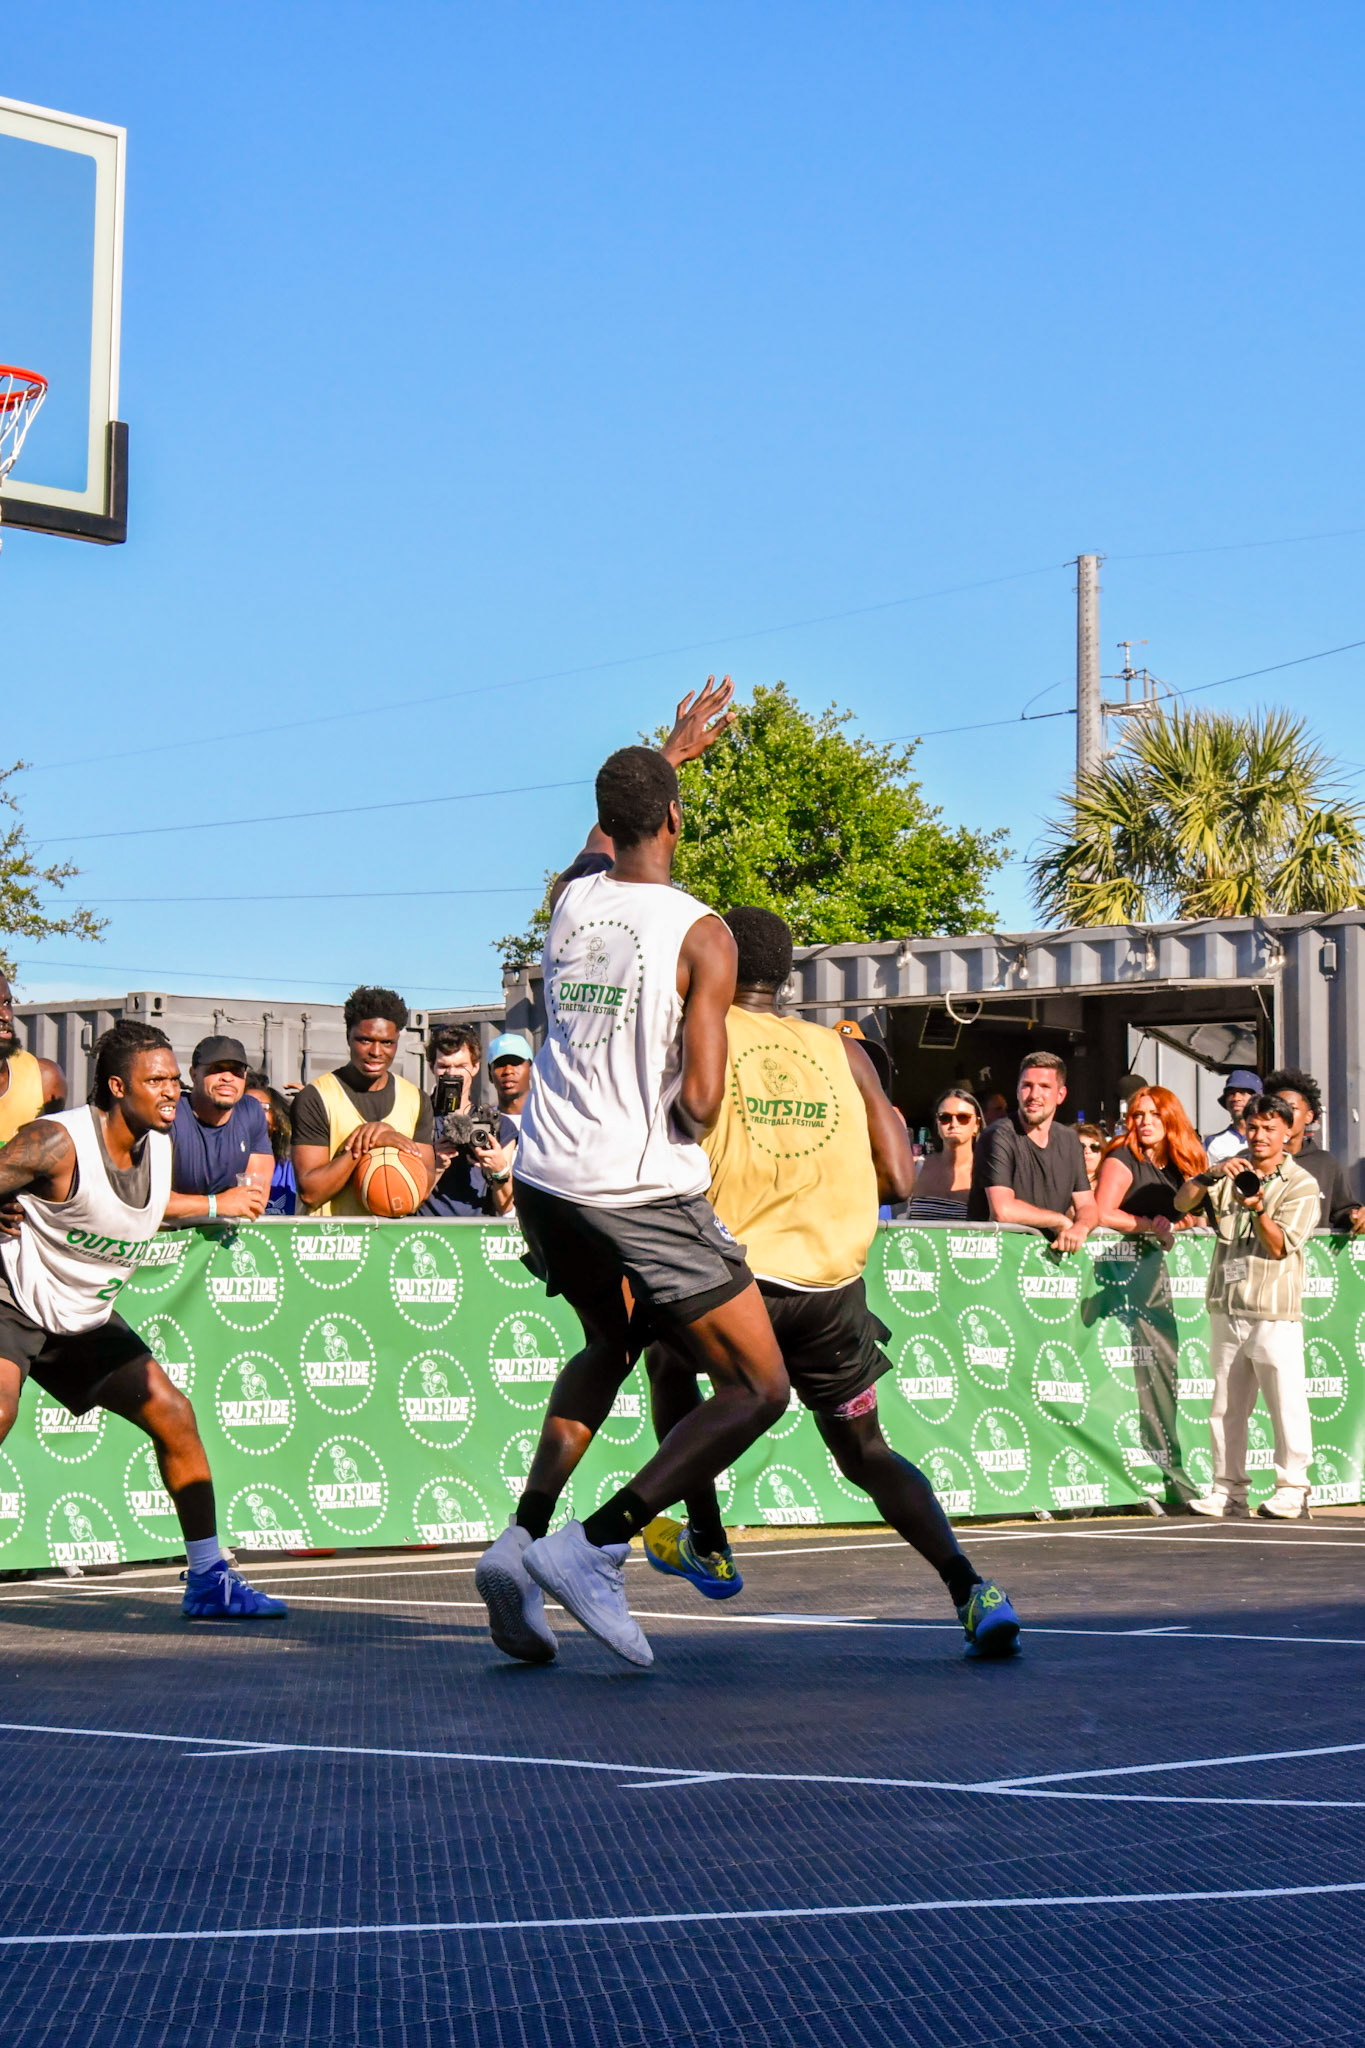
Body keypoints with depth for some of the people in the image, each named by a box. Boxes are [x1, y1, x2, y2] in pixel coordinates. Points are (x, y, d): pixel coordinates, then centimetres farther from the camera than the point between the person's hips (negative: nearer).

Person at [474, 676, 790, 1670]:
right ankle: (594, 1547, -10)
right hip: (646, 1189, -7)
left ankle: (525, 1535, 15)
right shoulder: (701, 935, -11)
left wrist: (674, 747, 46)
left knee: (611, 1344, 31)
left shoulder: (572, 897, 5)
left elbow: (606, 835, 31)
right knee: (758, 1389, 4)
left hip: (546, 1178, 7)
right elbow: (700, 1102, -16)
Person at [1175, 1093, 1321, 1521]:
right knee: (1227, 1405, 8)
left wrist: (1258, 1209, -25)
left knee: (1286, 1402, -8)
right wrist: (1211, 1174, -16)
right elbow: (1182, 1202, 1)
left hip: (1275, 1313, -5)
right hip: (1227, 1308, 5)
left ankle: (1292, 1493, -2)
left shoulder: (1302, 1185, 0)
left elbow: (1279, 1246, -9)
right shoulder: (1233, 1172, 13)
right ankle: (1228, 1491, 13)